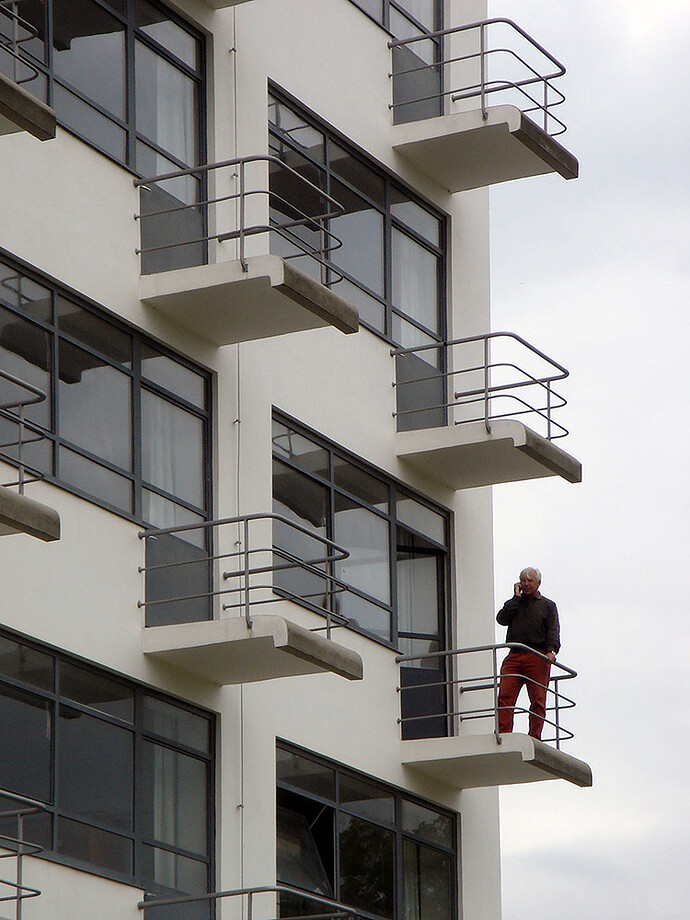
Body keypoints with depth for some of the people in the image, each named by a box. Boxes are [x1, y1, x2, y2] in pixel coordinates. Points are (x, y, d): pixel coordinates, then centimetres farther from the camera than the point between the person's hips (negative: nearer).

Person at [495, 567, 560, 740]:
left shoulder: (548, 605, 17)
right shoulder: (515, 603, 25)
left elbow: (553, 631, 4)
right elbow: (502, 619, 5)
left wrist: (551, 650, -15)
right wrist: (516, 597, 8)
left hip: (537, 658, -2)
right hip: (514, 657, 2)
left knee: (538, 701, -7)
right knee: (505, 697, -13)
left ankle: (534, 737, -6)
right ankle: (502, 736, -18)